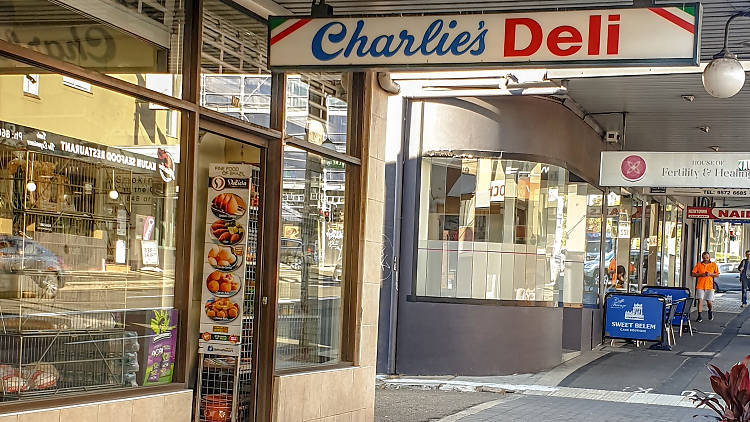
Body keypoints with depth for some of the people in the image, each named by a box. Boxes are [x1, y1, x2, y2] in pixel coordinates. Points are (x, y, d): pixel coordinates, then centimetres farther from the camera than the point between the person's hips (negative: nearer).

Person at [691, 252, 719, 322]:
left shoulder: (713, 265, 8)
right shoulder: (698, 264, 6)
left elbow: (717, 275, 8)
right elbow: (693, 274, 5)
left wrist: (710, 274, -9)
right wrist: (701, 274, -9)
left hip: (709, 286, 0)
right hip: (700, 285, 0)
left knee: (709, 302, 0)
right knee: (700, 300, -9)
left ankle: (710, 311, 33)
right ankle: (699, 316, -4)